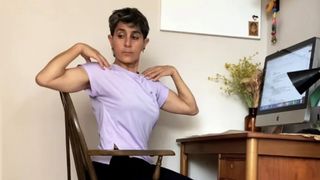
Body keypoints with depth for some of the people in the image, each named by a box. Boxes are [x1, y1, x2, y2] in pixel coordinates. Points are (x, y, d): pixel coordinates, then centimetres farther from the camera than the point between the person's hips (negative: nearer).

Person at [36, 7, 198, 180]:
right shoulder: (100, 73, -2)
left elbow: (190, 107, 25)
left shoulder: (152, 85, 19)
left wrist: (173, 71, 20)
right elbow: (44, 79, -14)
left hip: (139, 166, 7)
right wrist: (79, 47, -7)